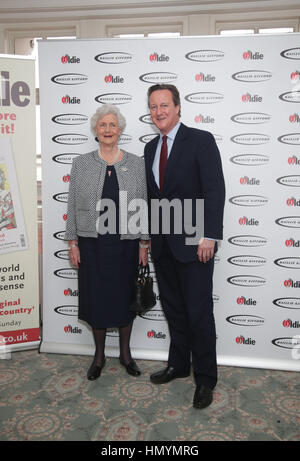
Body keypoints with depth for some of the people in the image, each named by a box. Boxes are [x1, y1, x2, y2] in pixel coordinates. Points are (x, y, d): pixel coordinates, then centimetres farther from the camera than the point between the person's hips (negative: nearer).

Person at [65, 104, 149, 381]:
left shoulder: (136, 163, 2)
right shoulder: (82, 163, 2)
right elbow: (72, 205, 3)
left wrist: (144, 243, -1)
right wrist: (73, 242, -1)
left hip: (126, 244, 0)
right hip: (92, 244, 0)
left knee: (125, 297, 11)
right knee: (96, 298, 8)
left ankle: (125, 352, 31)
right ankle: (99, 355, 29)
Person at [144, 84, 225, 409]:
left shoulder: (201, 140, -6)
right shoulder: (151, 148, 14)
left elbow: (215, 190, -12)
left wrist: (209, 236, -19)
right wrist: (149, 235, 13)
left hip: (193, 243, -6)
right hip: (162, 245, 6)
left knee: (199, 312, 1)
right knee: (173, 309, 16)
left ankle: (205, 379, 18)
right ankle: (178, 364, 34)